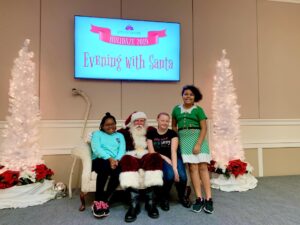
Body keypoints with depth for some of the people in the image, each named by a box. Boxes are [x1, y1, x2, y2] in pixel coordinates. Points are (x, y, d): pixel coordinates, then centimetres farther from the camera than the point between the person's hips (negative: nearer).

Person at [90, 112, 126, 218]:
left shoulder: (120, 135, 25)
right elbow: (96, 149, -2)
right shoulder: (97, 134, 17)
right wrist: (109, 159, -19)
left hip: (115, 161, 2)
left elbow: (122, 150, 7)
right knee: (105, 165, -37)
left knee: (118, 171, -32)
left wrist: (116, 160, -16)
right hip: (100, 160, -2)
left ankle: (103, 200, -21)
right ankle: (99, 201, -29)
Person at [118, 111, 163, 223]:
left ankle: (150, 201, -34)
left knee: (155, 157, -32)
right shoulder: (124, 132, 22)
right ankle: (134, 203, -42)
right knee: (128, 160, -36)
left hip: (146, 157, 1)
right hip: (131, 157, -1)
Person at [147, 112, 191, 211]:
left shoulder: (172, 133, 0)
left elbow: (173, 151, -11)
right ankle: (163, 198, -1)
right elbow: (152, 152, -3)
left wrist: (175, 168, -23)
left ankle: (181, 196, 9)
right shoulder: (151, 133, 1)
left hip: (173, 159, 2)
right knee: (170, 175, -32)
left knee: (182, 176, -27)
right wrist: (165, 158, -14)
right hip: (159, 160, -1)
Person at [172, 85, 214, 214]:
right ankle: (199, 199, 1)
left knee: (203, 167, -5)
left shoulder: (198, 109, 2)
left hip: (198, 138, -2)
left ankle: (208, 199, -3)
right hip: (184, 139, 2)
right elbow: (174, 126, 20)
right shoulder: (176, 109, 11)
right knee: (193, 167, -3)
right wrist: (176, 140, 10)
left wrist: (198, 144, -14)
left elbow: (204, 128, -4)